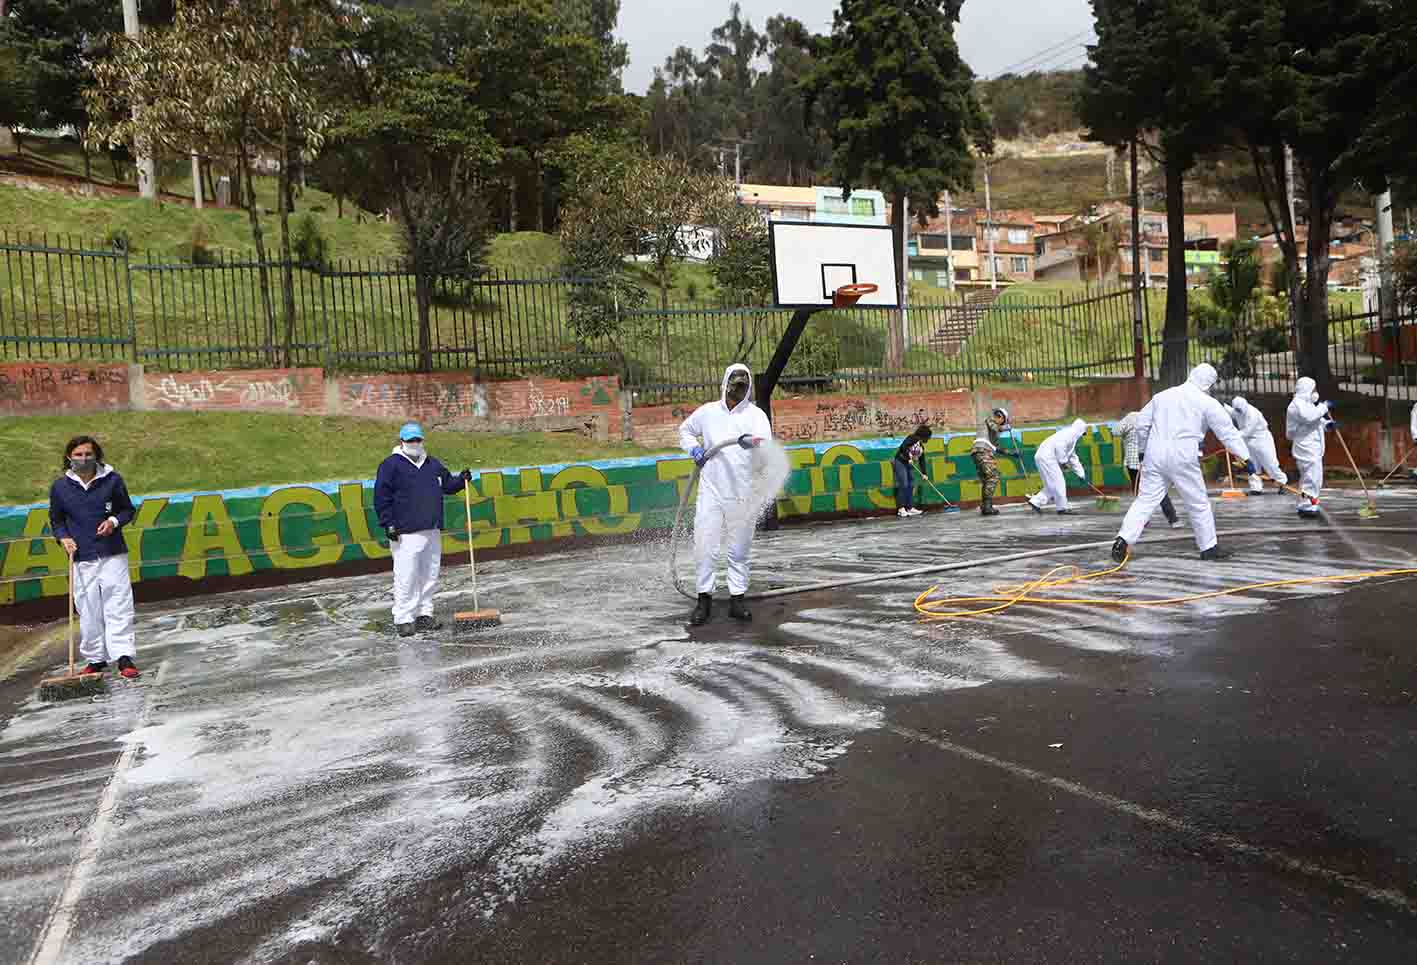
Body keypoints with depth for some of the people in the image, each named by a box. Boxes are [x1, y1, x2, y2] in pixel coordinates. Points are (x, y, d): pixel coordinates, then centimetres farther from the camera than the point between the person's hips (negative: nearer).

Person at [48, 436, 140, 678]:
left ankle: (124, 658, -4)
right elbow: (56, 520, 15)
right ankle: (95, 659, 17)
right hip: (81, 559, 1)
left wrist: (114, 521, -10)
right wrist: (64, 538, -2)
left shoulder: (112, 480, 0)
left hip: (113, 555, -1)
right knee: (88, 612, 4)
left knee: (119, 606, -5)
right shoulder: (59, 486, 4)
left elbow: (128, 510, 10)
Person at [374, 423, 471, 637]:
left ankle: (424, 615, 21)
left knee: (429, 576, 11)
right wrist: (388, 524, -11)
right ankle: (403, 619, 1)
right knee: (406, 578, -7)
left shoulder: (433, 464, 17)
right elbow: (381, 497, -6)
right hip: (406, 533, -7)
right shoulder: (391, 465, -3)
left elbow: (448, 484, 26)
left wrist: (461, 479, 5)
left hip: (432, 531, 7)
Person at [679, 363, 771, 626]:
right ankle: (704, 599, 12)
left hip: (742, 493, -1)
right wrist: (693, 448, 6)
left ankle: (736, 599, 19)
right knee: (705, 545, -1)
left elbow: (767, 443, -17)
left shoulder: (756, 414, 0)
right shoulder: (707, 411, 8)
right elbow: (685, 430, 25)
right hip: (710, 489, 1)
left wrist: (755, 442, -40)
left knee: (740, 549, 8)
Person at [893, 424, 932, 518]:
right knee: (904, 485, -13)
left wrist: (923, 473, 10)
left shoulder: (921, 447, 14)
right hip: (900, 462, -9)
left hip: (909, 465, 9)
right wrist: (908, 458, -21)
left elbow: (922, 461, 16)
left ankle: (910, 508, 10)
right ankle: (901, 508, -10)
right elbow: (903, 446, -24)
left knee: (911, 486, 5)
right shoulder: (912, 438, -9)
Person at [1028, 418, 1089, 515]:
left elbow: (1073, 458, 30)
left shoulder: (1073, 438, 26)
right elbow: (1059, 446, -22)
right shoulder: (1070, 433, -6)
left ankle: (1035, 501, 11)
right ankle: (1063, 508, -1)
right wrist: (1063, 461, -12)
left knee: (1051, 485, 13)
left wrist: (1081, 473, 28)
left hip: (1043, 457, 10)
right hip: (1046, 457, -10)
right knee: (1058, 482, -6)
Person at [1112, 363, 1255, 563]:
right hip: (1182, 458, -3)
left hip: (1155, 456, 4)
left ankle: (1123, 539, -13)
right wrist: (1245, 456, 5)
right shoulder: (1208, 403, 0)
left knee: (1145, 499, 3)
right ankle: (1209, 548, 21)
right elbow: (1228, 432, 1)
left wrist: (1144, 449, 26)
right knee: (1199, 503, 11)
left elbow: (1141, 423, 15)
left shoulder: (1162, 395, 12)